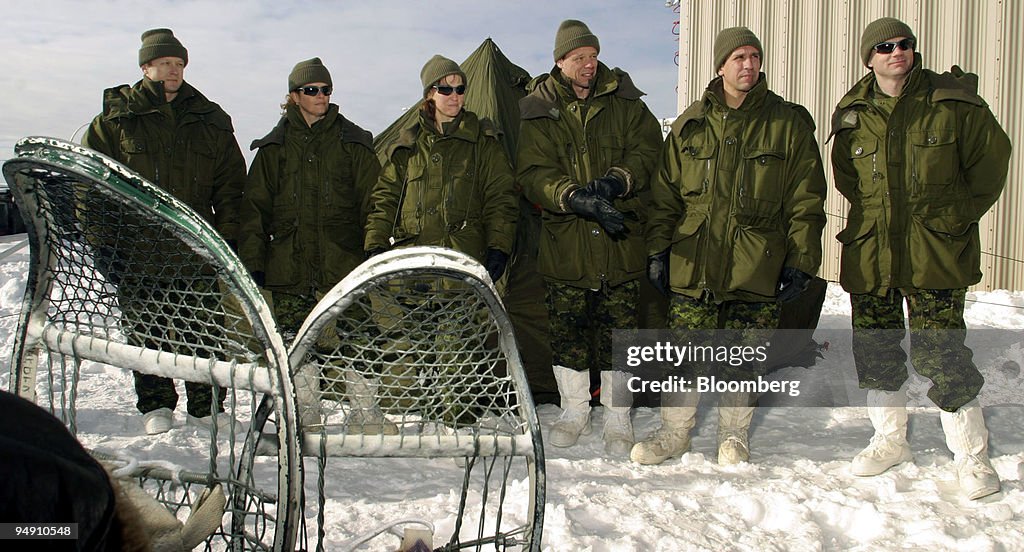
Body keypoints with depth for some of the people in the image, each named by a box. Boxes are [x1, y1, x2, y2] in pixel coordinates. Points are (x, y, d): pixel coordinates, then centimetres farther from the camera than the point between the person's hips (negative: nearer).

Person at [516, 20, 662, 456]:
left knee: (618, 332, 4)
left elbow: (648, 148, -1)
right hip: (564, 244, 0)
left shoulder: (623, 100, 5)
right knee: (567, 332, 9)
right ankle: (574, 411, 27)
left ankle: (618, 419, 18)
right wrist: (577, 198, -27)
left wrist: (617, 180, -21)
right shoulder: (538, 112, 1)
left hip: (620, 243, 0)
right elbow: (534, 175, -10)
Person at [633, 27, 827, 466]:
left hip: (757, 266, -1)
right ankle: (674, 432, 19)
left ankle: (734, 434, 26)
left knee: (743, 358, 8)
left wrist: (801, 261, -4)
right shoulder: (691, 124, 8)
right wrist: (658, 250, 5)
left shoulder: (789, 124, 3)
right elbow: (664, 195, 11)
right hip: (693, 262, 1)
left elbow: (806, 202, 2)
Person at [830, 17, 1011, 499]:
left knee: (940, 352, -7)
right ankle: (891, 439, 29)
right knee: (874, 349, 10)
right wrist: (875, 212, 10)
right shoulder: (852, 114, 5)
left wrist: (959, 215, 5)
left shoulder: (952, 101, -3)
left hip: (936, 251, -3)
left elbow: (992, 156, 6)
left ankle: (971, 454, 9)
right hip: (870, 252, 4)